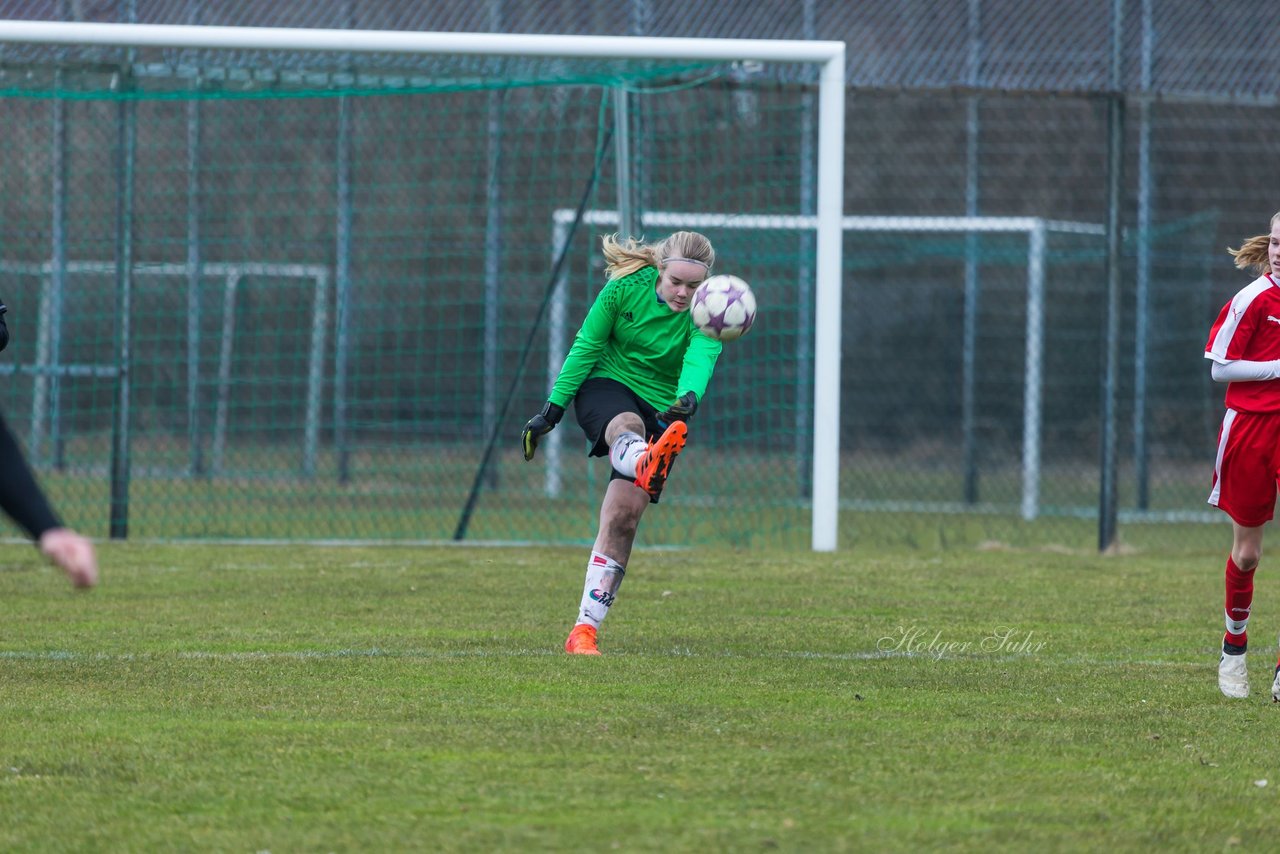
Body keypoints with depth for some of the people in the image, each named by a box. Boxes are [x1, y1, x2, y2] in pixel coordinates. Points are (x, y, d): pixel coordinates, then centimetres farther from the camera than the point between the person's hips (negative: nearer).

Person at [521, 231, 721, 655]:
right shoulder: (626, 287, -10)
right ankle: (646, 464, -79)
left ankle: (585, 629, -8)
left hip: (661, 409, 1)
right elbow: (586, 346, -2)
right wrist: (553, 410, -3)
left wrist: (688, 398, -55)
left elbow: (700, 361, -33)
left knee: (623, 515, -13)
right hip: (606, 386, -1)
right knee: (625, 426, -39)